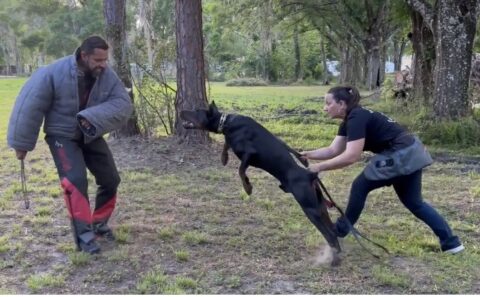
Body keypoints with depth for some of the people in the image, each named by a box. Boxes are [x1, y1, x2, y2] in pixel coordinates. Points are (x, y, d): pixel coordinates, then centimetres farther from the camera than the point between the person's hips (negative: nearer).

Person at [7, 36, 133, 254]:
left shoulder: (107, 76, -12)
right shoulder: (54, 73, -22)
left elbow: (123, 104, -20)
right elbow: (30, 106, -16)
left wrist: (93, 118, -34)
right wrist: (21, 143, -11)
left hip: (91, 136, 5)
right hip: (62, 136, -5)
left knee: (110, 179, 6)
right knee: (76, 181, -22)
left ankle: (99, 223, 26)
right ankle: (84, 235, -14)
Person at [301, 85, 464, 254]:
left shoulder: (356, 119, -18)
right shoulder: (350, 120, 12)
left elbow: (351, 157, -26)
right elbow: (333, 150, 10)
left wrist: (320, 167, -21)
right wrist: (307, 155, 0)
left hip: (398, 156, -10)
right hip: (411, 154, 10)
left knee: (360, 187, 2)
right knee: (413, 202, 18)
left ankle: (341, 231, 18)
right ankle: (451, 242, 21)